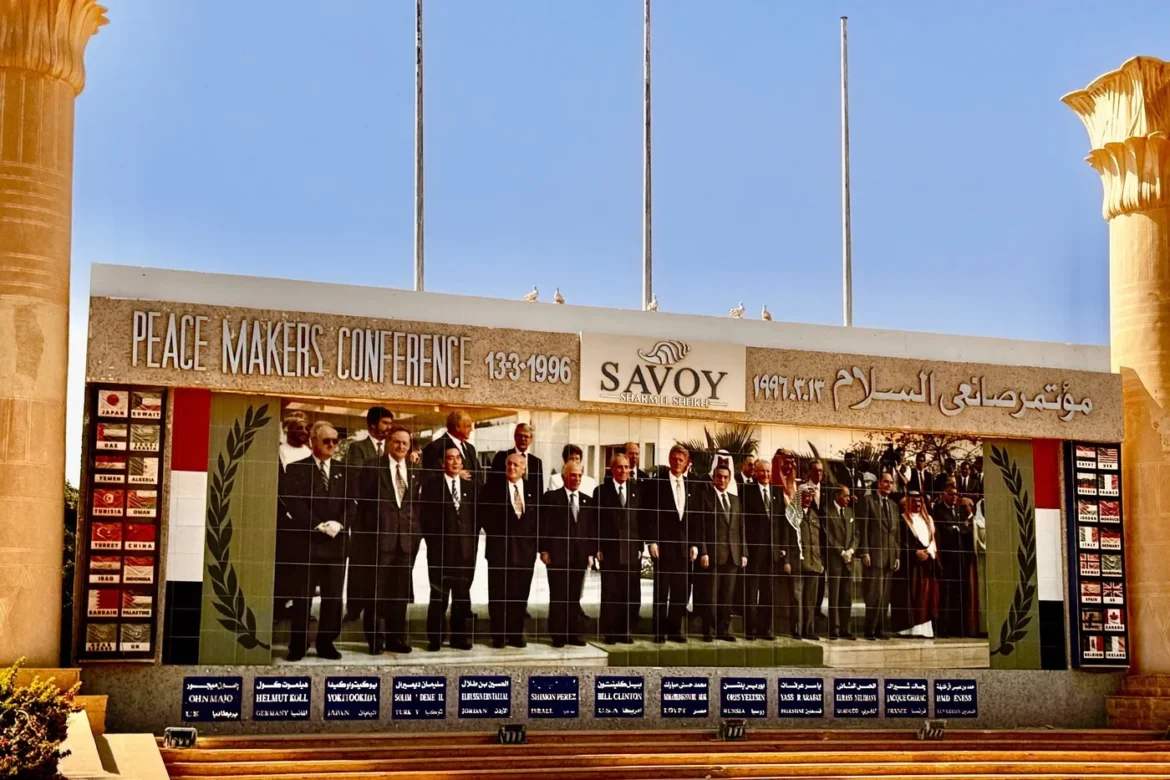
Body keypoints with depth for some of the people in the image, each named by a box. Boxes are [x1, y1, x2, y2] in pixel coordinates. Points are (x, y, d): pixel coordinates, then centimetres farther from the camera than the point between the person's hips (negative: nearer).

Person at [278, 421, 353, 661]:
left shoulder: (343, 471, 14)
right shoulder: (296, 469, 2)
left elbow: (349, 504, 8)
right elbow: (294, 504, -7)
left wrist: (339, 524, -11)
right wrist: (318, 525, -16)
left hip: (335, 542, 3)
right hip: (305, 541, -3)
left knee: (333, 596, 3)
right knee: (302, 597, -1)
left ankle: (326, 643, 11)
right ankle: (298, 646, 6)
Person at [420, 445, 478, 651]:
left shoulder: (469, 486, 13)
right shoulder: (432, 484, 2)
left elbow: (475, 517, 14)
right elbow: (426, 516, -1)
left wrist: (473, 542, 4)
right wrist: (432, 541, -6)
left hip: (465, 549, 3)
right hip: (440, 549, -3)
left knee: (462, 596, 5)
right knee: (439, 596, -3)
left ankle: (459, 636, 12)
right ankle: (435, 638, 4)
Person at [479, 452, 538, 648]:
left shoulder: (532, 490, 10)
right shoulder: (492, 487, 3)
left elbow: (537, 518, 11)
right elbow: (483, 514, 2)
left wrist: (533, 536, 0)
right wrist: (495, 532, -5)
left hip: (525, 547, 2)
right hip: (499, 546, -2)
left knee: (520, 593, 3)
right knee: (498, 594, 0)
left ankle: (516, 634, 10)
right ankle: (498, 635, 5)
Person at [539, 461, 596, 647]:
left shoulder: (588, 501, 12)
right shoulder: (551, 498, 1)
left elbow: (592, 528, 12)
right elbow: (543, 525, -1)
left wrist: (591, 553, 6)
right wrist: (544, 550, -6)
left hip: (580, 556, 3)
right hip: (558, 555, -3)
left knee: (574, 597, 6)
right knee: (557, 596, -1)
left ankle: (573, 633, 11)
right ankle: (558, 635, 4)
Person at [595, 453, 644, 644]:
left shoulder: (638, 490, 9)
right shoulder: (601, 491, 5)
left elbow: (643, 520, 8)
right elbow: (596, 522, 3)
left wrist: (640, 546, 1)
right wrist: (598, 548, -4)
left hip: (632, 550, 2)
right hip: (610, 549, -2)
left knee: (632, 593, 1)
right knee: (610, 593, 0)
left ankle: (627, 632, 8)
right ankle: (609, 633, 7)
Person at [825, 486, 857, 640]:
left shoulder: (850, 512, 15)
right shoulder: (827, 512, -5)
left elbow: (855, 534, 14)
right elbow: (828, 536, -8)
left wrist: (851, 550, -2)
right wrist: (841, 552, -10)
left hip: (848, 558, 6)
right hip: (834, 558, -6)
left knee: (847, 596, 4)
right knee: (834, 596, -4)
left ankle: (846, 629, 6)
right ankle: (834, 630, -2)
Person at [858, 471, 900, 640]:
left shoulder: (893, 505, 19)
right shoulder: (868, 501, 1)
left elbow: (896, 533, 19)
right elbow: (863, 528, -5)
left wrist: (897, 555, 11)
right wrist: (864, 553, -11)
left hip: (889, 556, 6)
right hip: (874, 555, -6)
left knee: (885, 595, 5)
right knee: (875, 594, -10)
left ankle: (880, 629, 9)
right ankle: (870, 630, -5)